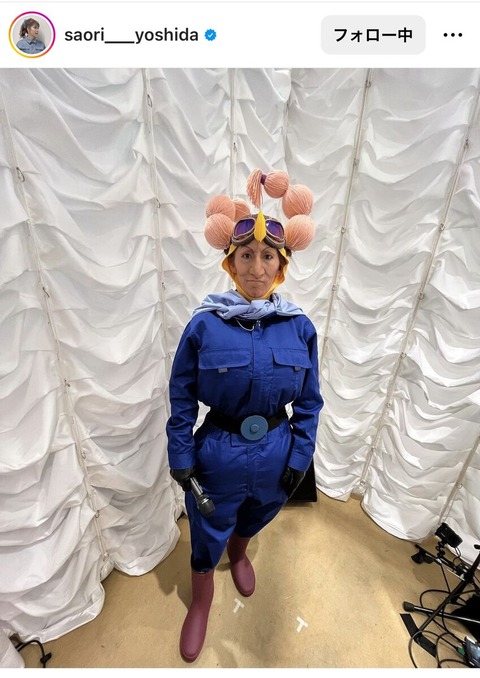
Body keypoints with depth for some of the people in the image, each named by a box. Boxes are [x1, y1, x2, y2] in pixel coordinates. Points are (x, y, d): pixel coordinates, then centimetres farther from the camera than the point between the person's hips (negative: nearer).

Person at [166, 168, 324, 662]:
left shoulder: (301, 328, -11)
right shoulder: (204, 324, -17)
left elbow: (308, 402, -2)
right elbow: (182, 398, -8)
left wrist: (300, 456, -1)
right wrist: (181, 456, -5)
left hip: (276, 455, 3)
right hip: (218, 453, -1)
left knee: (253, 520, 32)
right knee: (207, 535, 24)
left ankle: (238, 553, 70)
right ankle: (200, 604, 59)